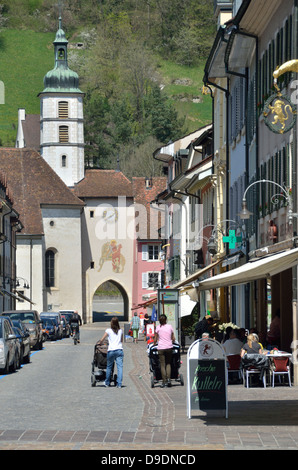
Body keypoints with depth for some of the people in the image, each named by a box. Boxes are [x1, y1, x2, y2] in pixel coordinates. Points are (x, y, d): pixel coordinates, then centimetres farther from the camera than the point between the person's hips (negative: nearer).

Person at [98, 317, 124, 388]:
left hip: (111, 350, -2)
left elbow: (102, 340, 7)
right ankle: (119, 384, -10)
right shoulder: (120, 331, 11)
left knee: (109, 366, 11)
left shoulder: (108, 330, 1)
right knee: (120, 367, -3)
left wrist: (99, 343, 27)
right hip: (119, 349, 2)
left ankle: (107, 383, 21)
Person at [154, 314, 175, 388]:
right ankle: (168, 378, -5)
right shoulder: (170, 326, 4)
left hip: (161, 347, -1)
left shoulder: (158, 327, 1)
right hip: (169, 347, 1)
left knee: (162, 365, 2)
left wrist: (154, 343, 22)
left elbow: (155, 339, 4)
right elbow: (173, 338, 8)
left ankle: (164, 381, -1)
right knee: (168, 363, 12)